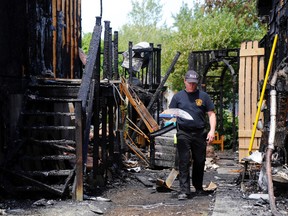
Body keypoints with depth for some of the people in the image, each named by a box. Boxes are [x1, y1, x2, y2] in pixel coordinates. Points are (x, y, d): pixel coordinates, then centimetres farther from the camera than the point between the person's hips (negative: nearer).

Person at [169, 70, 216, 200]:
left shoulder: (203, 96, 8)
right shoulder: (178, 96, 9)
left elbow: (211, 114, 8)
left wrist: (212, 130, -3)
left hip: (200, 133, 1)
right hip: (183, 133, -1)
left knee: (199, 162, 11)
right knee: (184, 162, -6)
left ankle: (198, 187, 29)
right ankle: (184, 190, -6)